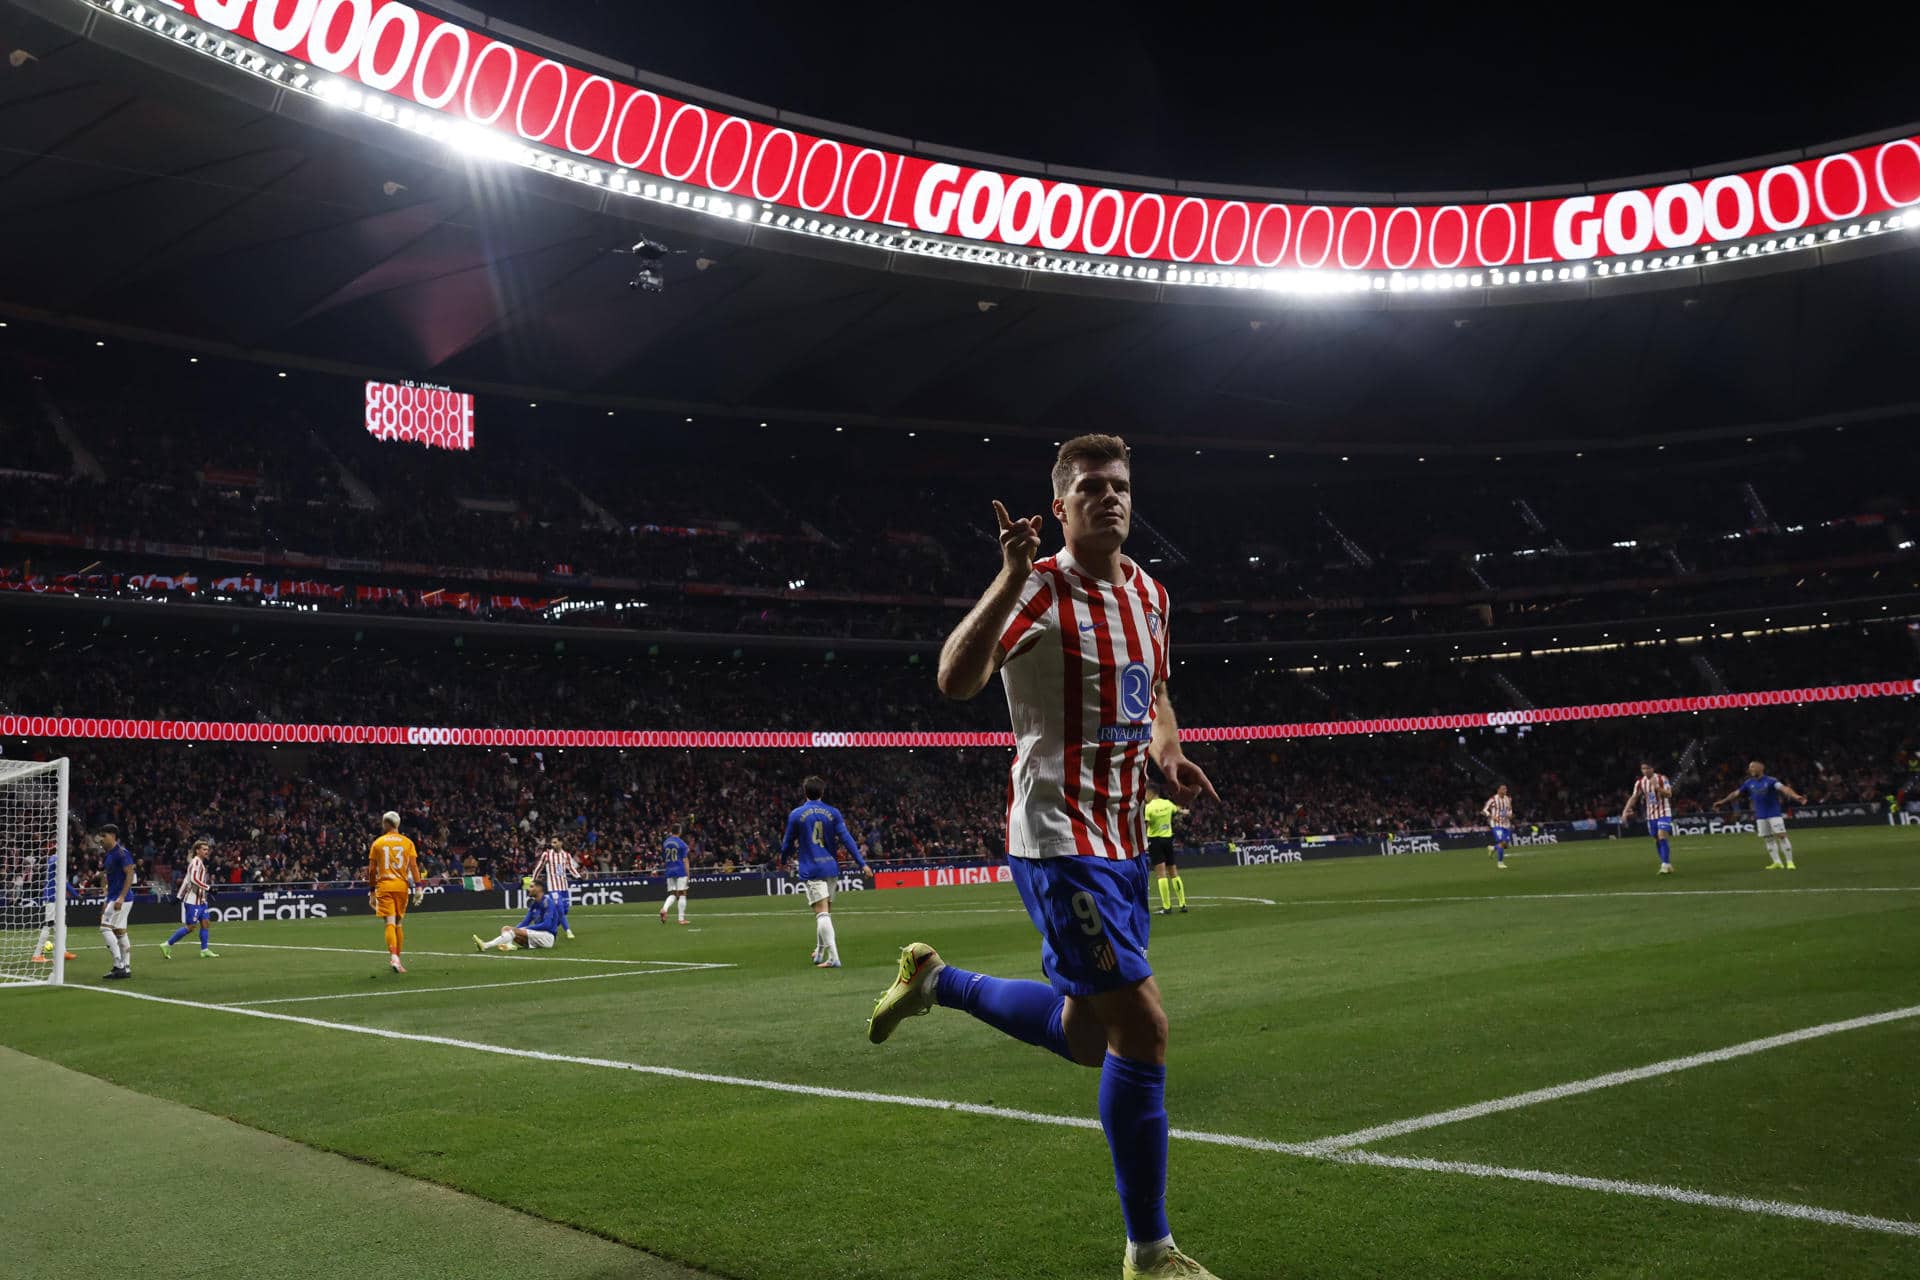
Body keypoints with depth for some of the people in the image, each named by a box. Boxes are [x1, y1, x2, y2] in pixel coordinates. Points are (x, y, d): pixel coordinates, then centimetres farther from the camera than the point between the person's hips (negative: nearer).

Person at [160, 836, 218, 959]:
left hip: (201, 899, 9)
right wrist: (208, 887, -24)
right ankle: (167, 945, 2)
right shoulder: (196, 861, -14)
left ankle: (204, 950, 7)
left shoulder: (201, 862, 15)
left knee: (205, 922, 5)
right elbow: (194, 879, -25)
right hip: (193, 899, -9)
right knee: (190, 926, -6)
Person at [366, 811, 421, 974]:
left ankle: (393, 957, -26)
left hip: (384, 886, -2)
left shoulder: (377, 843, 4)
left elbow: (372, 870, 5)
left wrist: (371, 891, 13)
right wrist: (418, 887, -4)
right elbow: (413, 865, -4)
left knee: (390, 922, -9)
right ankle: (396, 958, 21)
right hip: (402, 885, 2)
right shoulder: (407, 842, 5)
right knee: (399, 923, 14)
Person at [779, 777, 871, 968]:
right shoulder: (833, 813, 3)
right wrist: (862, 863, -3)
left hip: (810, 870, -3)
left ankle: (833, 957, -19)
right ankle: (820, 953, 31)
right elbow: (846, 839, -3)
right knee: (826, 912, 18)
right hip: (831, 868, 3)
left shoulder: (796, 815, -2)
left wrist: (780, 860, 27)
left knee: (822, 913, -9)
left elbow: (789, 844, 7)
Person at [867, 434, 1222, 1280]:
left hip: (1121, 840, 8)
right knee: (1142, 1026, -11)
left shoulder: (1149, 593, 10)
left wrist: (1168, 754, 5)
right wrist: (1013, 576, -34)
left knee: (1087, 1037, 15)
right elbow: (956, 680, -28)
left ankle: (934, 982, 38)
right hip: (1059, 840, -8)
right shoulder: (1039, 592, -12)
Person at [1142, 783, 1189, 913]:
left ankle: (1167, 907, -9)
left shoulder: (1149, 807, -13)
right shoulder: (1167, 803, 5)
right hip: (1168, 839, 5)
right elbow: (1177, 810, 28)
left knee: (1161, 873, -7)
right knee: (1174, 872, 11)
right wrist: (1184, 811, 51)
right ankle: (1183, 904, 13)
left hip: (1155, 840, -5)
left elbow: (1144, 827, -20)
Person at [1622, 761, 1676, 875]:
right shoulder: (1640, 783, 2)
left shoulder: (1662, 778, -9)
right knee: (1656, 840, 7)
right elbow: (1633, 797, 0)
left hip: (1664, 813, -5)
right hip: (1651, 814, 5)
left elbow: (1669, 794, -17)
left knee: (1662, 837, -19)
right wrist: (1625, 811, -10)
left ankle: (1665, 865, -19)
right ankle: (1667, 865, 17)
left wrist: (1657, 787, -32)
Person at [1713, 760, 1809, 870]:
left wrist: (1795, 795, -45)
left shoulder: (1770, 780, -12)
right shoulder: (1749, 783, 5)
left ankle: (1790, 862, -4)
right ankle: (1777, 862, 13)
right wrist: (1722, 801, 18)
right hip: (1760, 816, 6)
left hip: (1774, 813, -6)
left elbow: (1783, 788, -28)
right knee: (1767, 839, 7)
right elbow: (1736, 793, 14)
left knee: (1781, 836, -10)